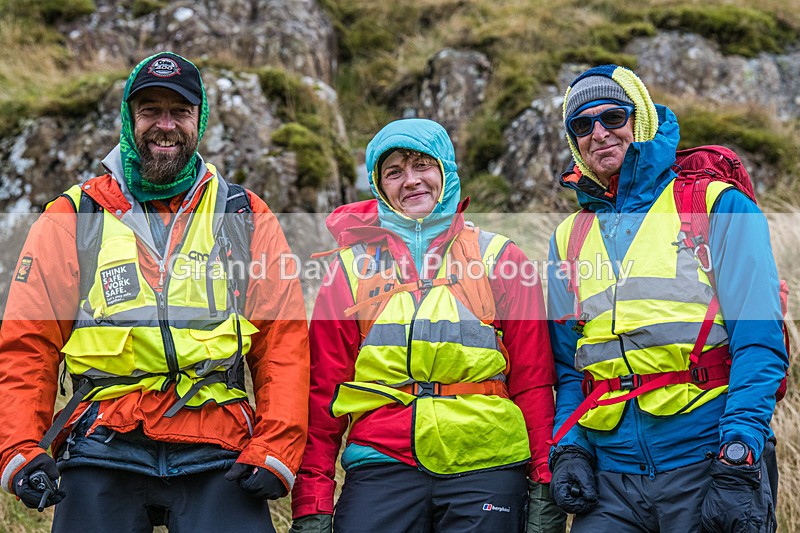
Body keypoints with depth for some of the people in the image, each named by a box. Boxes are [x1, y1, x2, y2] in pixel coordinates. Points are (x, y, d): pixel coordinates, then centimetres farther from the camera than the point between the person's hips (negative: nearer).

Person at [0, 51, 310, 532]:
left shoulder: (247, 217, 10)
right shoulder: (73, 217, 9)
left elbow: (284, 340, 6)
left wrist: (275, 449, -5)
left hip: (219, 457, 0)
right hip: (103, 457, 0)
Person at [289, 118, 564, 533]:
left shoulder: (499, 258, 9)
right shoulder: (351, 266, 10)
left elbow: (533, 381, 7)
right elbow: (324, 389, 7)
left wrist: (545, 483, 0)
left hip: (485, 469, 0)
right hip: (381, 464, 0)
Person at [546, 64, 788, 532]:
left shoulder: (720, 207, 3)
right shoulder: (568, 239, 16)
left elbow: (758, 343, -6)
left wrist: (739, 457, -16)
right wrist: (567, 449, 1)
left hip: (705, 464, -3)